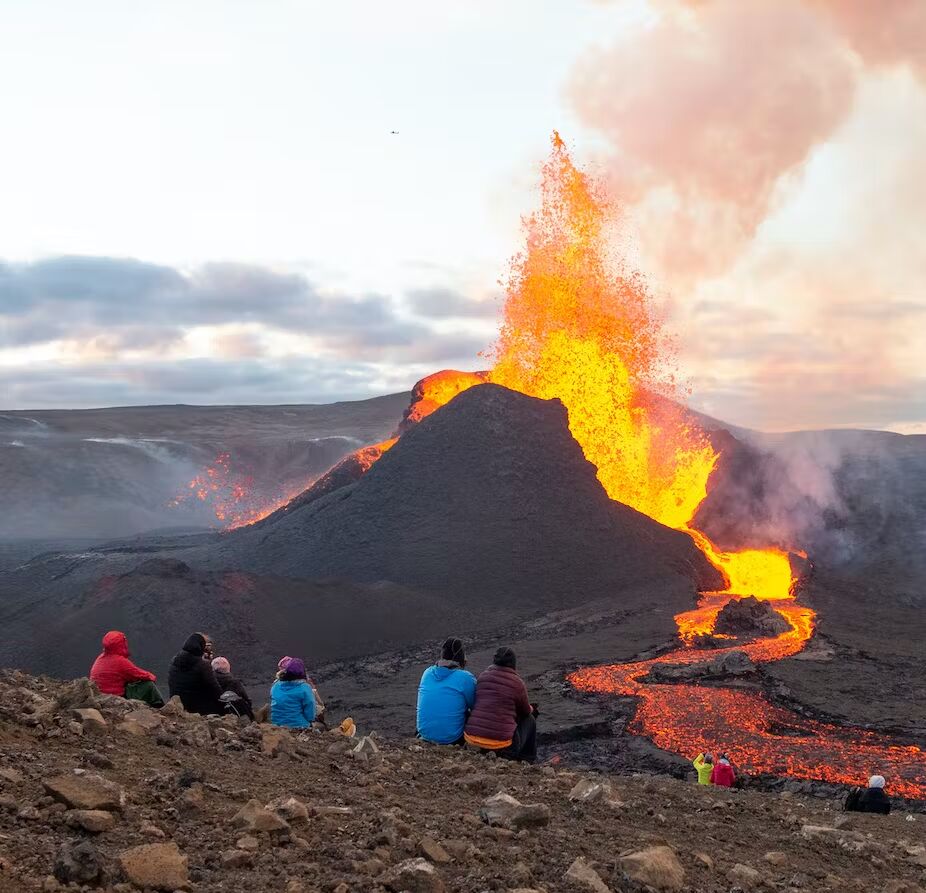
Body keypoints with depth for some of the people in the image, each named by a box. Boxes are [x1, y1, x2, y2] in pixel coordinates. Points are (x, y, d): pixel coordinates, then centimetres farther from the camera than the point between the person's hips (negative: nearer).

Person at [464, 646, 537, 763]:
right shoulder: (517, 682, -5)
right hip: (500, 744, -5)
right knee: (530, 719, 22)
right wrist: (532, 709, 37)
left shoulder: (482, 676, 8)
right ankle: (528, 760, 28)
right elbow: (526, 711, 10)